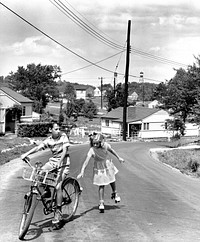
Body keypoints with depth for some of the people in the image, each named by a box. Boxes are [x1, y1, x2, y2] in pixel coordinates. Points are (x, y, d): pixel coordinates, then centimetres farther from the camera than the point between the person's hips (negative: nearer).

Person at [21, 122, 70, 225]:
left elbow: (65, 150, -22)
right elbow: (38, 147, -13)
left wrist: (59, 162, -39)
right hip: (52, 161, 5)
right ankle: (47, 191, 5)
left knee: (58, 187, -16)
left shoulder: (63, 137, -11)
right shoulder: (49, 140, -2)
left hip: (63, 163, -4)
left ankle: (58, 211, -6)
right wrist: (26, 154, -28)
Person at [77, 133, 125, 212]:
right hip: (99, 168, -3)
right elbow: (86, 161, -36)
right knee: (101, 185, 3)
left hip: (108, 165, 3)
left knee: (112, 180, 18)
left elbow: (111, 150, 0)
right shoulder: (92, 150, -30)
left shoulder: (105, 145, -21)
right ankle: (101, 203, 15)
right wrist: (82, 172, -44)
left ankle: (114, 193, 37)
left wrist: (118, 157, 12)